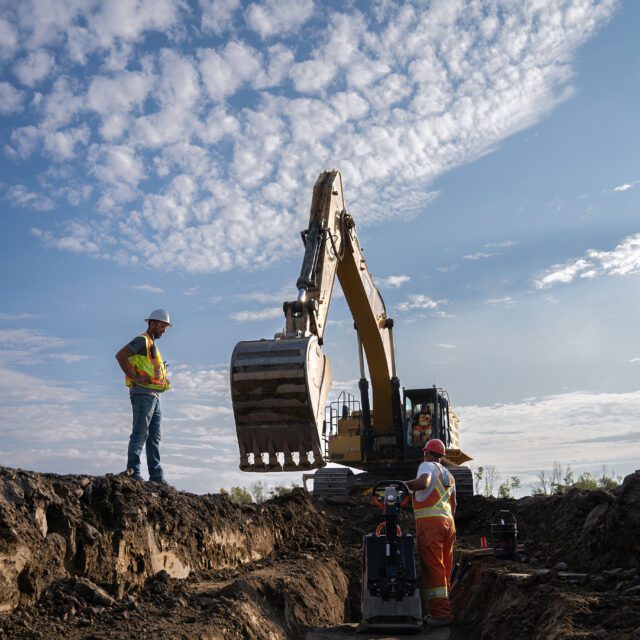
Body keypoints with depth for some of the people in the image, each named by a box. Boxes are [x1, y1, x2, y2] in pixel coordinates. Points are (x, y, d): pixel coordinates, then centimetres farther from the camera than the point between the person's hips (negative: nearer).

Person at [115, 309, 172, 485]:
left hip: (154, 396, 10)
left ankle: (156, 475, 9)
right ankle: (133, 471, -8)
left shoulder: (153, 345, 24)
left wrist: (163, 381, 15)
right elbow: (120, 355, -20)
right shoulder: (142, 341, -6)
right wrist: (135, 378, -20)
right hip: (143, 393, -10)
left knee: (154, 437, 8)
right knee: (140, 434, -10)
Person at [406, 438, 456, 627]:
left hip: (430, 521, -8)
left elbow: (423, 483, -23)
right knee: (444, 568, 12)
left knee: (432, 567, -7)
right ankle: (443, 610, 17)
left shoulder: (427, 465, -1)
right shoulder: (448, 474, 24)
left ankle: (440, 613, -8)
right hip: (448, 520, 8)